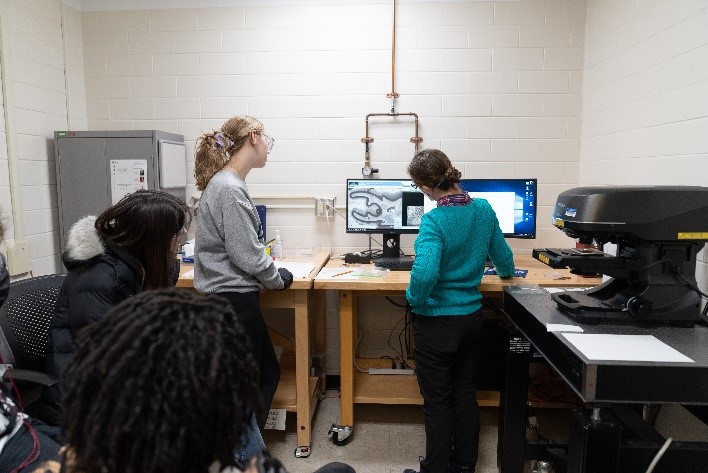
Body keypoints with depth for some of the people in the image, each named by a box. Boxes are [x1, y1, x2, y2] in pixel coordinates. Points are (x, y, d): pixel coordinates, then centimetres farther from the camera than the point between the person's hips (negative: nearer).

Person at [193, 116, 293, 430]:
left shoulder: (227, 183, 10)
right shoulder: (229, 189, -20)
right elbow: (247, 255, -20)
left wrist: (269, 268, 10)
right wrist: (278, 279, -4)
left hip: (233, 294, 10)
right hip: (234, 297, -10)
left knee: (267, 373, 20)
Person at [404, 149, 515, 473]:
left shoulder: (434, 221, -22)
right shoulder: (484, 209, -2)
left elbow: (424, 273, -36)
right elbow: (503, 259, 10)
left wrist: (414, 298, -16)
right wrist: (506, 272, 32)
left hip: (436, 321, -7)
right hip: (471, 315, 7)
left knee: (437, 401, 9)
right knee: (464, 394, 21)